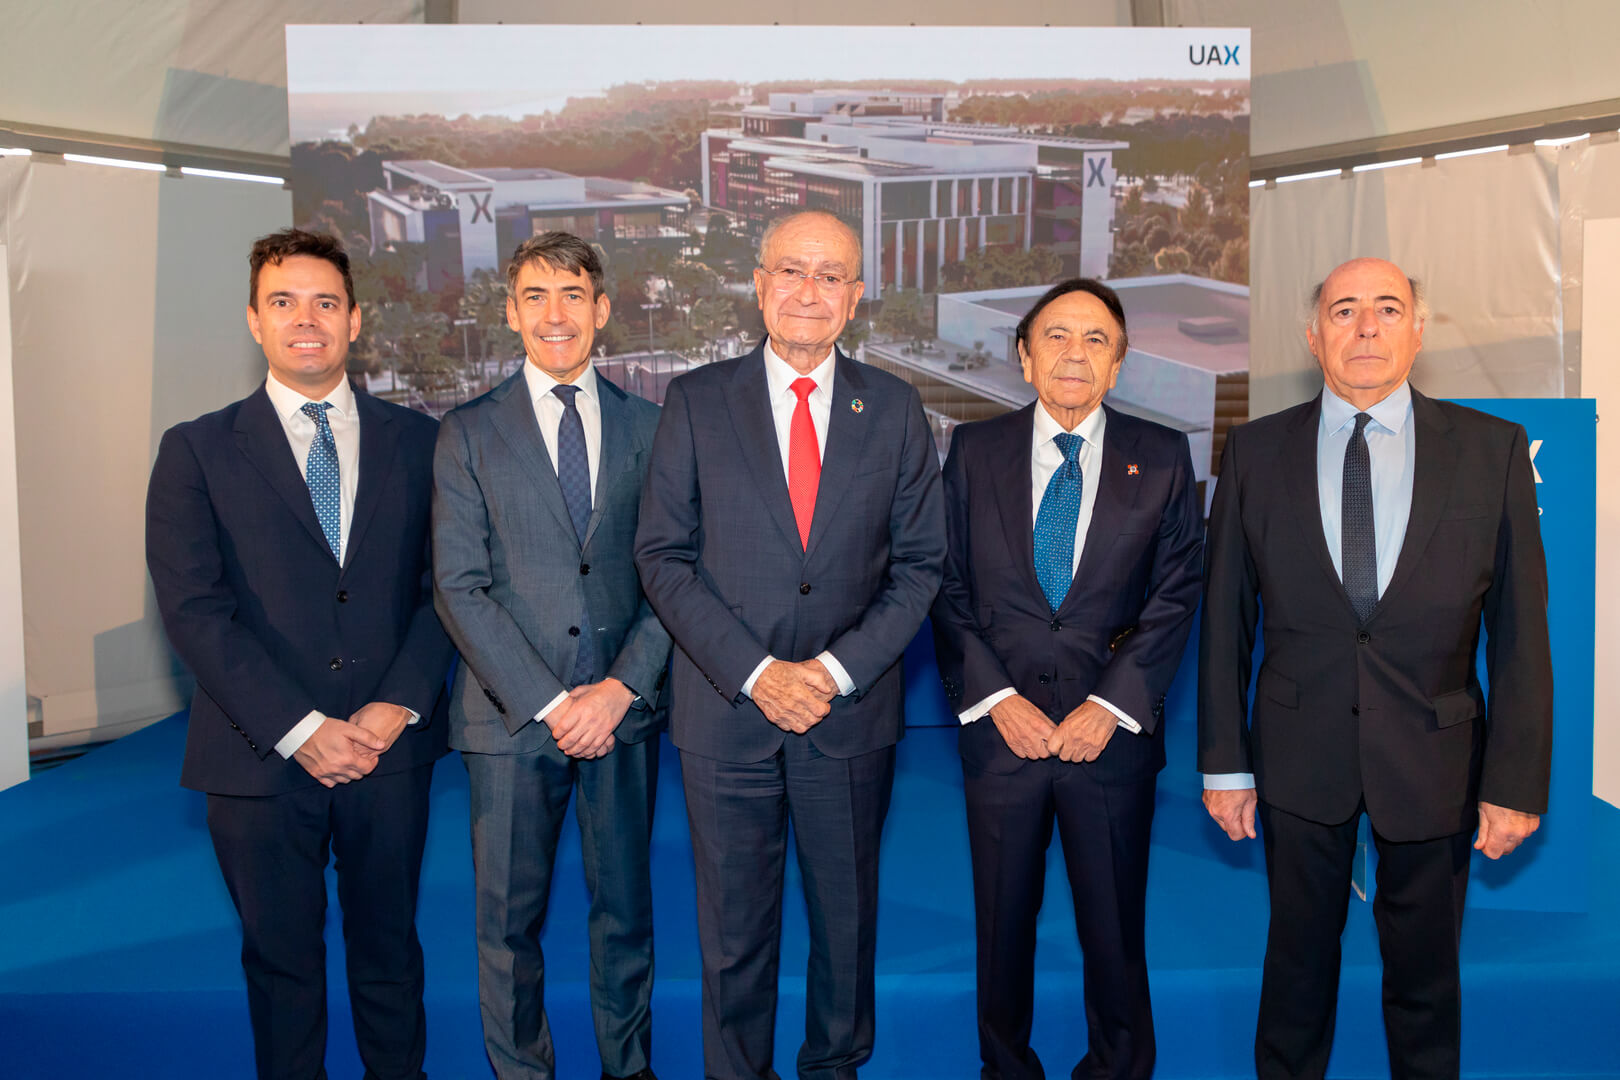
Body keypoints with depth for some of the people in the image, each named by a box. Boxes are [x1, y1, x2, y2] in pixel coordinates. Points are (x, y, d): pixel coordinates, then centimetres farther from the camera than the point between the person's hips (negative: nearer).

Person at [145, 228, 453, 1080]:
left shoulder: (416, 442, 5)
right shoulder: (197, 451, 1)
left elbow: (444, 585, 2)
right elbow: (193, 609, -7)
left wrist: (399, 704, -11)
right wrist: (300, 729, -14)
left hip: (390, 750, 1)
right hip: (261, 757, -1)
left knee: (389, 948, 15)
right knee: (281, 960, 14)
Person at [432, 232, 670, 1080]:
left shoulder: (648, 427, 6)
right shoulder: (468, 433, 1)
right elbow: (459, 588, -5)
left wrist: (624, 686, -10)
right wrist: (548, 702, -12)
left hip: (623, 711, 2)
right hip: (511, 715, -1)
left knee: (625, 907, 13)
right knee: (510, 920, 9)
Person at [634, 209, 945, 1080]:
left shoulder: (894, 409, 4)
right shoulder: (696, 401, 0)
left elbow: (918, 563, 3)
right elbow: (663, 556, -3)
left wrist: (837, 668, -10)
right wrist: (754, 671, -12)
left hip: (852, 711, 1)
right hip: (726, 709, -1)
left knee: (847, 916, 15)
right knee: (732, 928, 10)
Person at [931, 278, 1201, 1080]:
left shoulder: (1162, 458, 3)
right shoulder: (974, 450, 3)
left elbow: (1175, 593, -1)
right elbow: (948, 589, 1)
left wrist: (1110, 705, -9)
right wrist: (995, 698, -8)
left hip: (1112, 733, 0)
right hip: (1001, 728, 1)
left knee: (1114, 925, 10)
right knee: (1002, 921, 13)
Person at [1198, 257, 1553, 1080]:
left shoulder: (1493, 449, -4)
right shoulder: (1255, 452, -3)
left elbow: (1519, 630, -3)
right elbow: (1225, 620, 0)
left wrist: (1518, 781, -5)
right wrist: (1224, 763, 0)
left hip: (1434, 757, 0)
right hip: (1300, 756, 0)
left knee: (1425, 971, 16)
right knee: (1299, 957, 16)